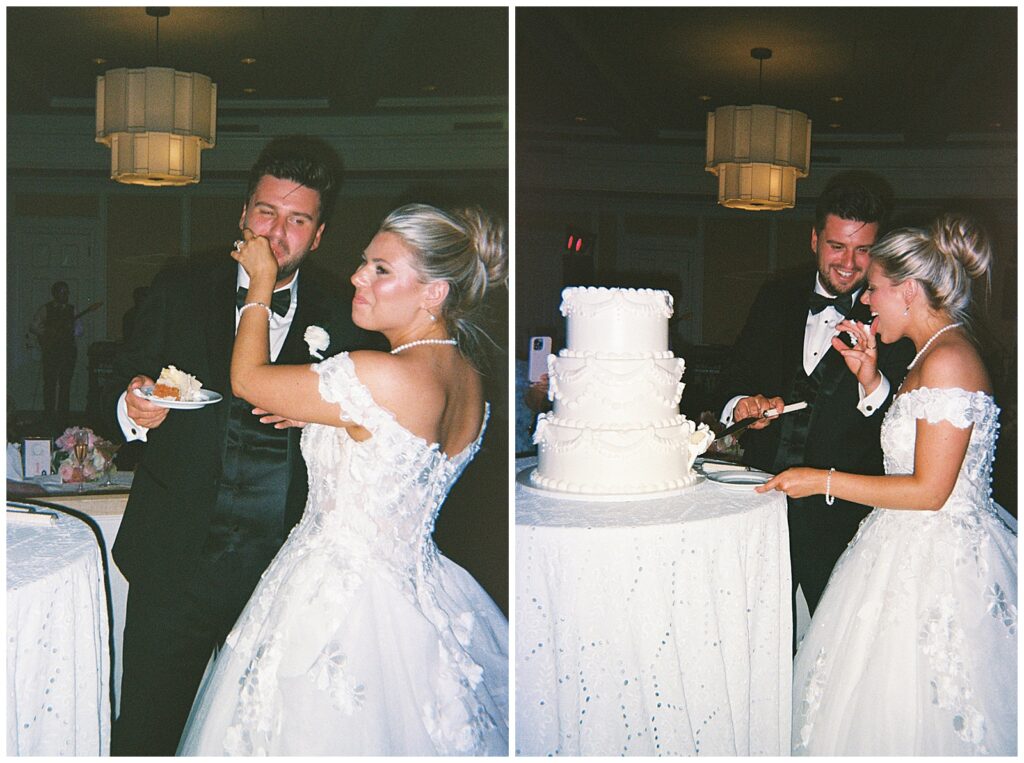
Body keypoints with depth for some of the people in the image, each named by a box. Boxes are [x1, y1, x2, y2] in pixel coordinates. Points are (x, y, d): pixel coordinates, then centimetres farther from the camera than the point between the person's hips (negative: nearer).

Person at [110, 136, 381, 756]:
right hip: (175, 561, 1)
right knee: (144, 734, 9)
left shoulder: (341, 320, 1)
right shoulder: (178, 294, 5)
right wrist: (136, 409, -15)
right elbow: (127, 386, 7)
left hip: (287, 571, 0)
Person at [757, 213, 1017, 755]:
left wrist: (824, 481, -15)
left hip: (939, 559, -10)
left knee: (906, 716, 3)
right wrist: (870, 377, 9)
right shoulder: (932, 354, 12)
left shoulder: (948, 359, -19)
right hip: (913, 546, 10)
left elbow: (929, 490, -21)